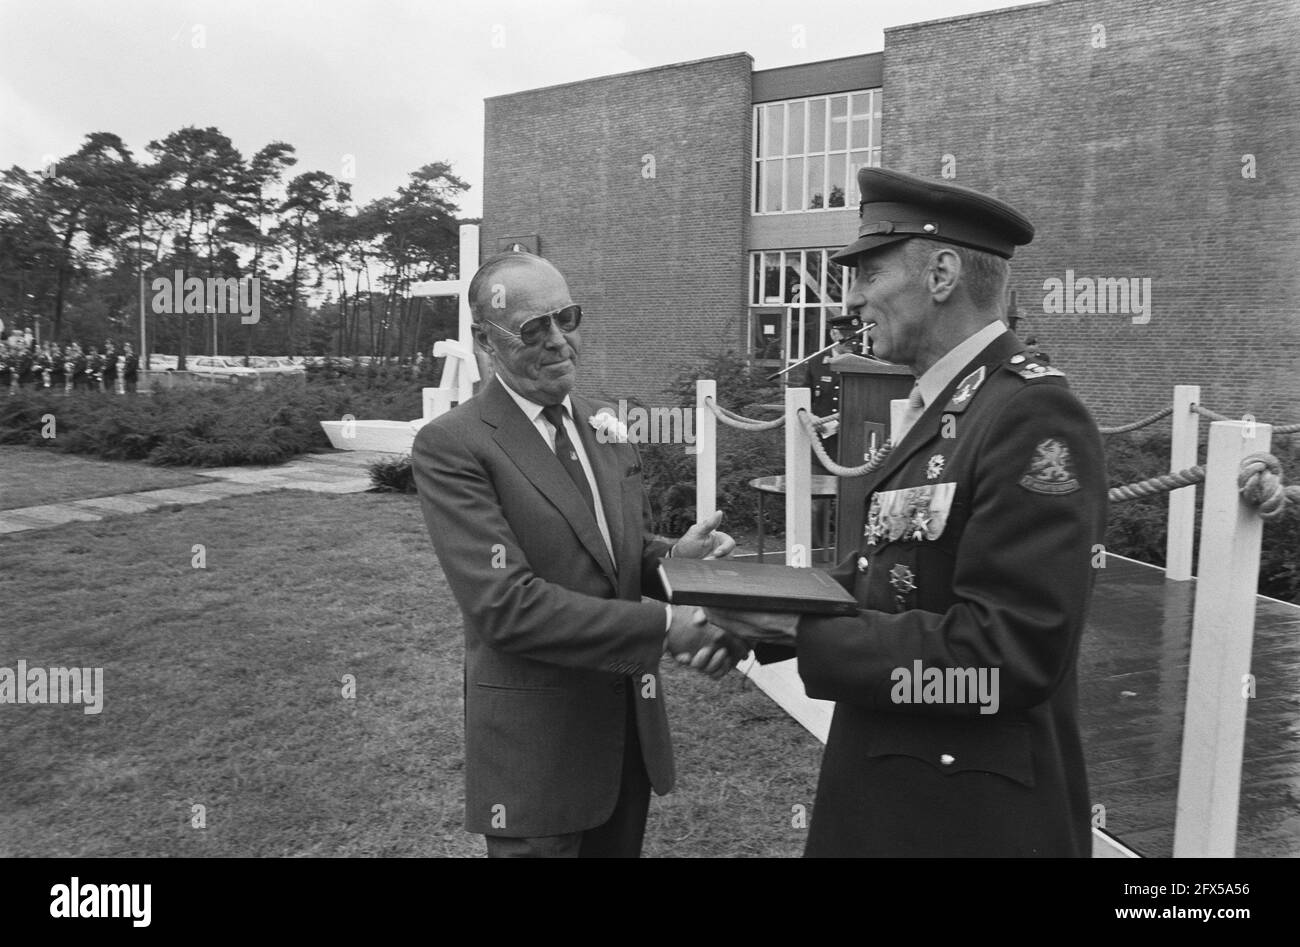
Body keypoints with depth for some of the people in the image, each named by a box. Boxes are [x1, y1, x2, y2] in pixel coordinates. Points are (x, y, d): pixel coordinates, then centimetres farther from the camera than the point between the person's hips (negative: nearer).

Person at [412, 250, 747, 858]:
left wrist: (671, 558, -10)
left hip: (632, 721, 7)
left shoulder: (602, 424, 7)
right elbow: (504, 604, -23)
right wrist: (663, 627, -25)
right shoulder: (450, 446, -15)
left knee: (621, 845, 22)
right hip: (535, 740, -6)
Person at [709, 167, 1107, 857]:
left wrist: (803, 633, -21)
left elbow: (1007, 657, -25)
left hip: (974, 818, -8)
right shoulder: (939, 408, 7)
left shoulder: (1034, 416, -21)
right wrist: (768, 611, -5)